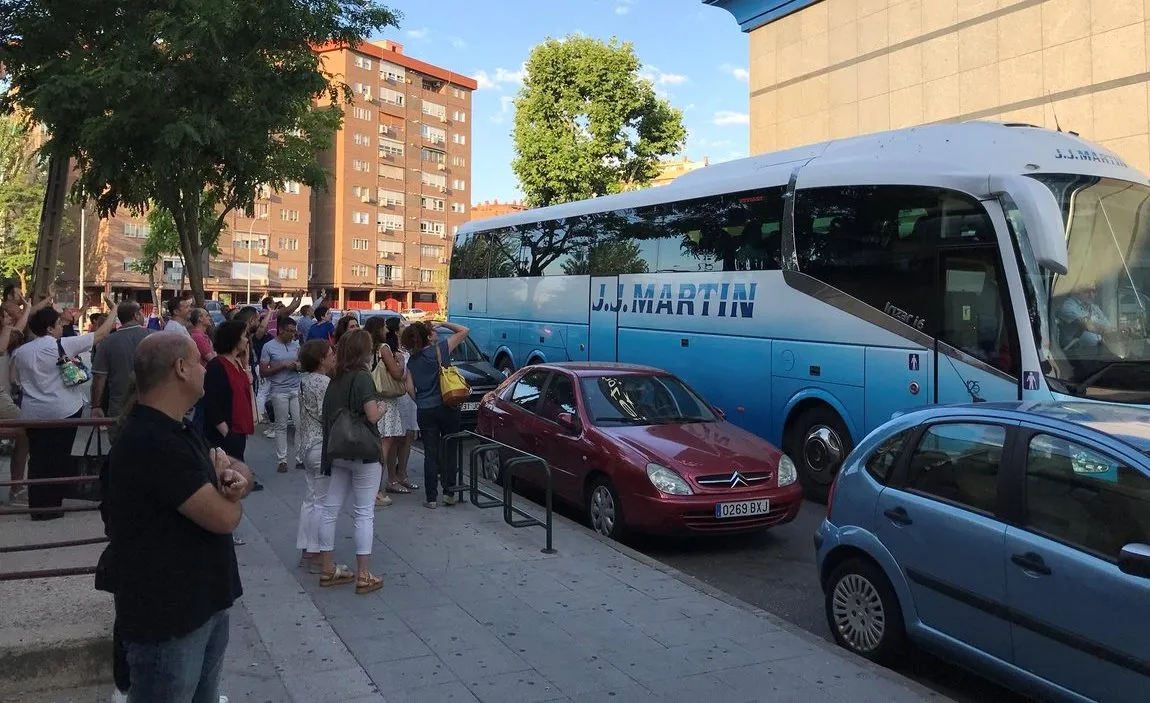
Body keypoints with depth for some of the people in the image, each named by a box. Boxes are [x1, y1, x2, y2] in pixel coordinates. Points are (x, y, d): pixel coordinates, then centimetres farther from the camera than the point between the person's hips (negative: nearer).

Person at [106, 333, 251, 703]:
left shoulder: (177, 431, 9)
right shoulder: (151, 443, -26)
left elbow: (243, 472, 12)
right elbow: (225, 517, -26)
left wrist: (235, 478, -12)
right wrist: (229, 493, -2)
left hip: (205, 602, 10)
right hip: (167, 618, -10)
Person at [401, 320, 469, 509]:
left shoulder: (412, 361, 5)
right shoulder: (441, 348, -6)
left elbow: (410, 388, 2)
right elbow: (464, 331, 0)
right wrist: (443, 323, 5)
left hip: (425, 411, 2)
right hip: (447, 408, -2)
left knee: (430, 453, 5)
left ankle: (431, 497, 6)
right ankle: (449, 492, 10)